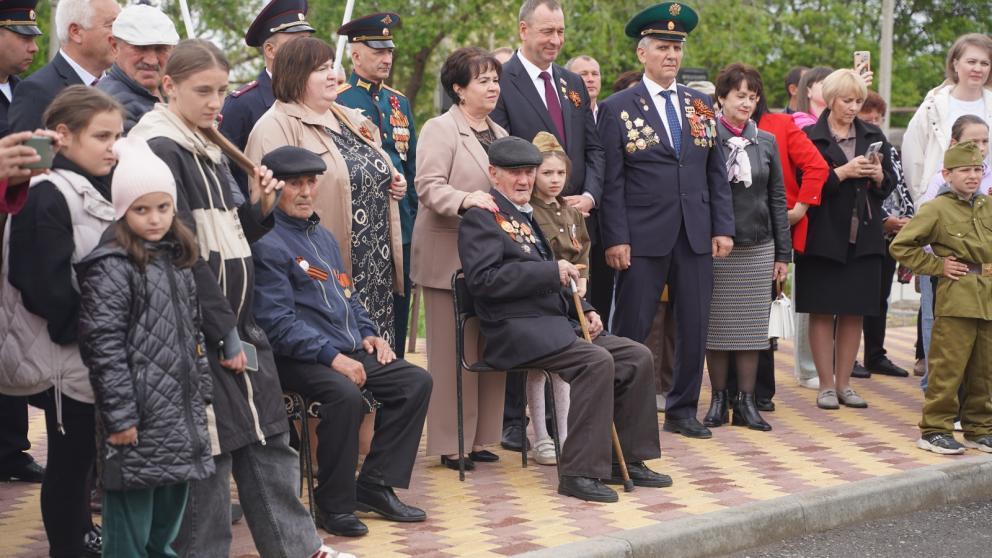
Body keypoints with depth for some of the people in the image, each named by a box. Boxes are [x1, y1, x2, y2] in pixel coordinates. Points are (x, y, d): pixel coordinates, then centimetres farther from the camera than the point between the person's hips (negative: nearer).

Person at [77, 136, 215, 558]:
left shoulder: (177, 260, 13)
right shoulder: (111, 267, -13)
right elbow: (103, 345, -17)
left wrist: (201, 394, 17)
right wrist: (120, 414, -19)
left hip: (180, 412, 8)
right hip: (138, 415, -8)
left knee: (169, 515, 17)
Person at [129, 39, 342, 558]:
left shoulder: (208, 149, 14)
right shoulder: (161, 150, -13)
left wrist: (258, 208, -2)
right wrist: (224, 331, -17)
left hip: (237, 317, 9)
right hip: (200, 329, -9)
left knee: (269, 436, 12)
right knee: (211, 448, -2)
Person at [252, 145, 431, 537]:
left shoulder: (323, 236, 20)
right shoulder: (267, 244, -10)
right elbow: (278, 321, -18)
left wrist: (367, 334, 10)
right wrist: (331, 357, -23)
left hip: (348, 352, 9)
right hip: (299, 359, -9)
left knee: (416, 382, -3)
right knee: (345, 395, -34)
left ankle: (374, 486, 2)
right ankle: (334, 505, -17)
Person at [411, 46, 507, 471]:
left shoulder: (499, 134, 20)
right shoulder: (440, 129, -5)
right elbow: (429, 187, -15)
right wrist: (465, 200, -31)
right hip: (450, 257, -8)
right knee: (453, 351, -5)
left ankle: (479, 436, 17)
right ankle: (449, 443, 2)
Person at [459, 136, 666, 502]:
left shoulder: (529, 216, 24)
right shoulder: (482, 217, -5)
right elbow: (482, 279, -19)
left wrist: (585, 310, 12)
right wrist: (552, 271, -18)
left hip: (555, 322, 9)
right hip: (517, 331, -9)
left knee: (638, 357, -2)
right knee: (597, 361, -29)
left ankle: (627, 459, 6)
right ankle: (580, 473, -24)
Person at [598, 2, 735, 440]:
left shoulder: (700, 105, 12)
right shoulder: (617, 108, 0)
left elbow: (717, 173, 12)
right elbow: (612, 181, -4)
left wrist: (722, 228, 4)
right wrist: (615, 239, -10)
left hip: (696, 236, 4)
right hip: (643, 238, -4)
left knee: (695, 327, 7)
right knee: (631, 329, 1)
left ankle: (682, 411, 19)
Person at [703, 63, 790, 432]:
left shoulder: (766, 142, 9)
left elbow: (777, 199, 10)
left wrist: (783, 253, 7)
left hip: (758, 247, 3)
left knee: (751, 326, 4)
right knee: (717, 325, 2)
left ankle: (746, 401, 10)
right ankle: (718, 399, 11)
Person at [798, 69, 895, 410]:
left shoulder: (873, 137, 12)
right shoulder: (810, 137, -3)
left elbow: (889, 186, 14)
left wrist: (879, 176, -7)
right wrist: (842, 172, -18)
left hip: (863, 238, 4)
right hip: (823, 238, -4)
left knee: (854, 313, 6)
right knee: (822, 312, 0)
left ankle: (843, 384, 16)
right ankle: (826, 385, 8)